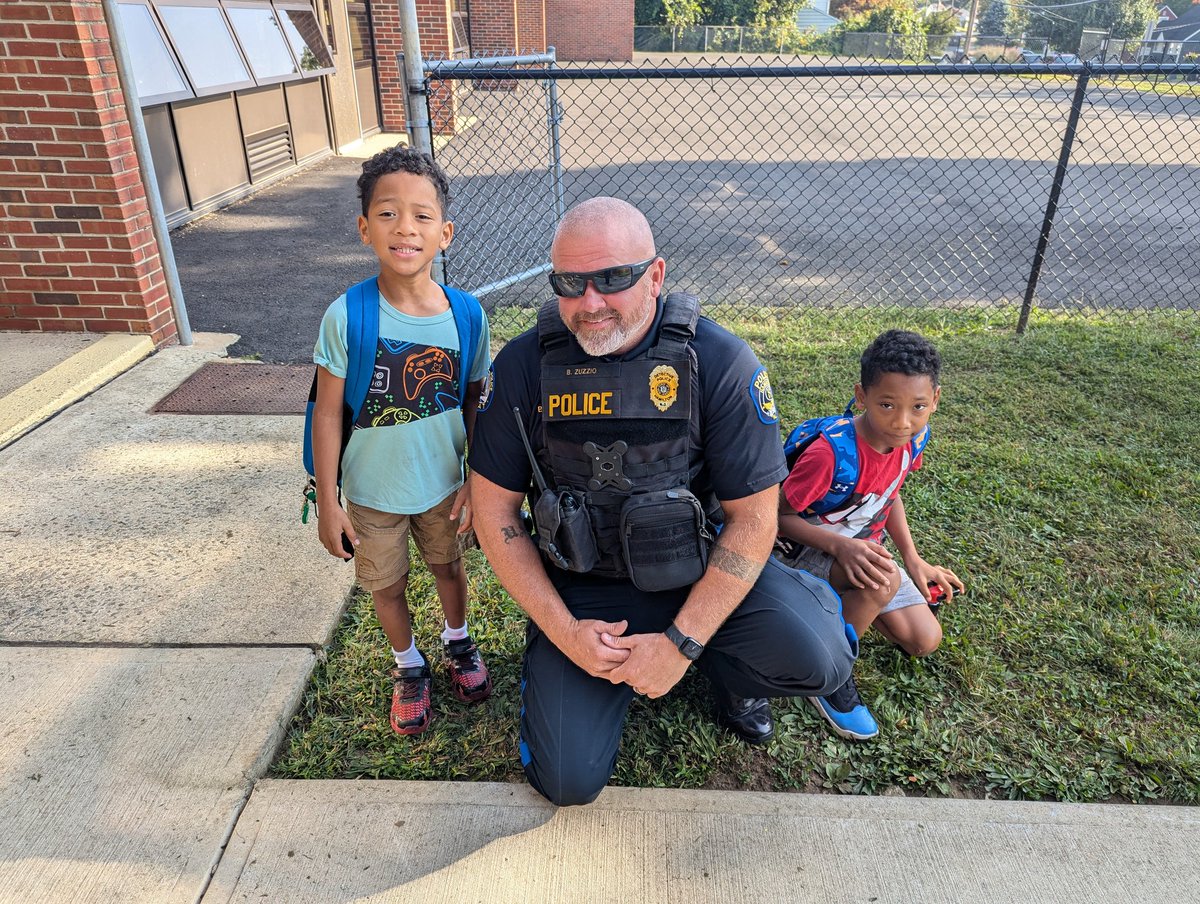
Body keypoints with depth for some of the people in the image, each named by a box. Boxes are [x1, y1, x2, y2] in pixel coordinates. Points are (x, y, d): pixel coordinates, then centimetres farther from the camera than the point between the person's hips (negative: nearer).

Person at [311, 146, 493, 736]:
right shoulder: (346, 317, -20)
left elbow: (473, 405, -3)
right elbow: (327, 414, -13)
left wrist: (474, 483, -3)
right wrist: (328, 503, -10)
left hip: (442, 485, 2)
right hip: (371, 493, -1)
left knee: (448, 565, 24)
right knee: (386, 585, 18)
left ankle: (458, 642, 53)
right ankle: (408, 666, 46)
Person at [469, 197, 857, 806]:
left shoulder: (719, 362, -15)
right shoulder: (524, 366, -10)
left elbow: (753, 518, -12)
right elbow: (494, 511, -4)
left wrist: (681, 642, -19)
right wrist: (564, 632, -12)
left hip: (699, 572, 0)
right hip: (581, 587, 1)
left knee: (819, 659, -24)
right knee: (568, 780, -9)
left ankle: (727, 670, 12)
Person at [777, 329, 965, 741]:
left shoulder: (912, 440, -11)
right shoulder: (830, 452, -33)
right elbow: (780, 515, -23)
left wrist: (913, 559, 4)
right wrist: (840, 546, -35)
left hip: (864, 549, 7)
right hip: (811, 549, -6)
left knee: (924, 641, 0)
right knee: (885, 581, -36)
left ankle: (843, 603, 20)